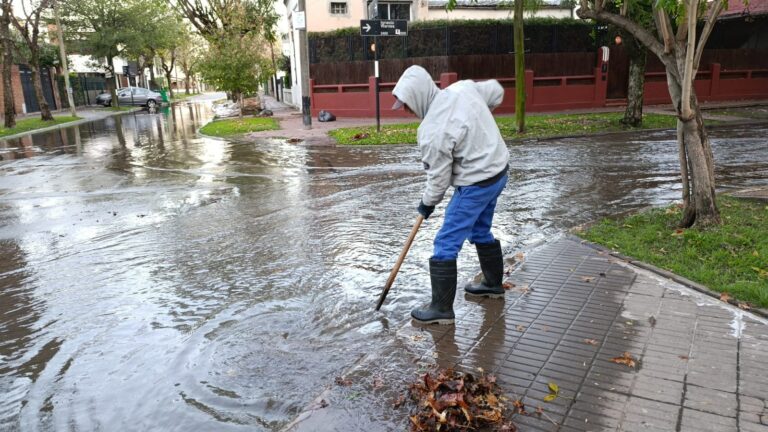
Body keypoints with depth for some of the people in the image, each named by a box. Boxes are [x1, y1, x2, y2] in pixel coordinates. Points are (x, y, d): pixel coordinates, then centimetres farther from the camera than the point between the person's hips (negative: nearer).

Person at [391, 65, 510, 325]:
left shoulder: (432, 131, -25)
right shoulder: (463, 88, -5)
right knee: (480, 231, 26)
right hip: (499, 169, 9)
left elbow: (439, 178, -16)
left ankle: (441, 309, 6)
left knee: (446, 244, -2)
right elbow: (496, 91, 13)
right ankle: (493, 283, 43)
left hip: (476, 184, -9)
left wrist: (427, 203, 3)